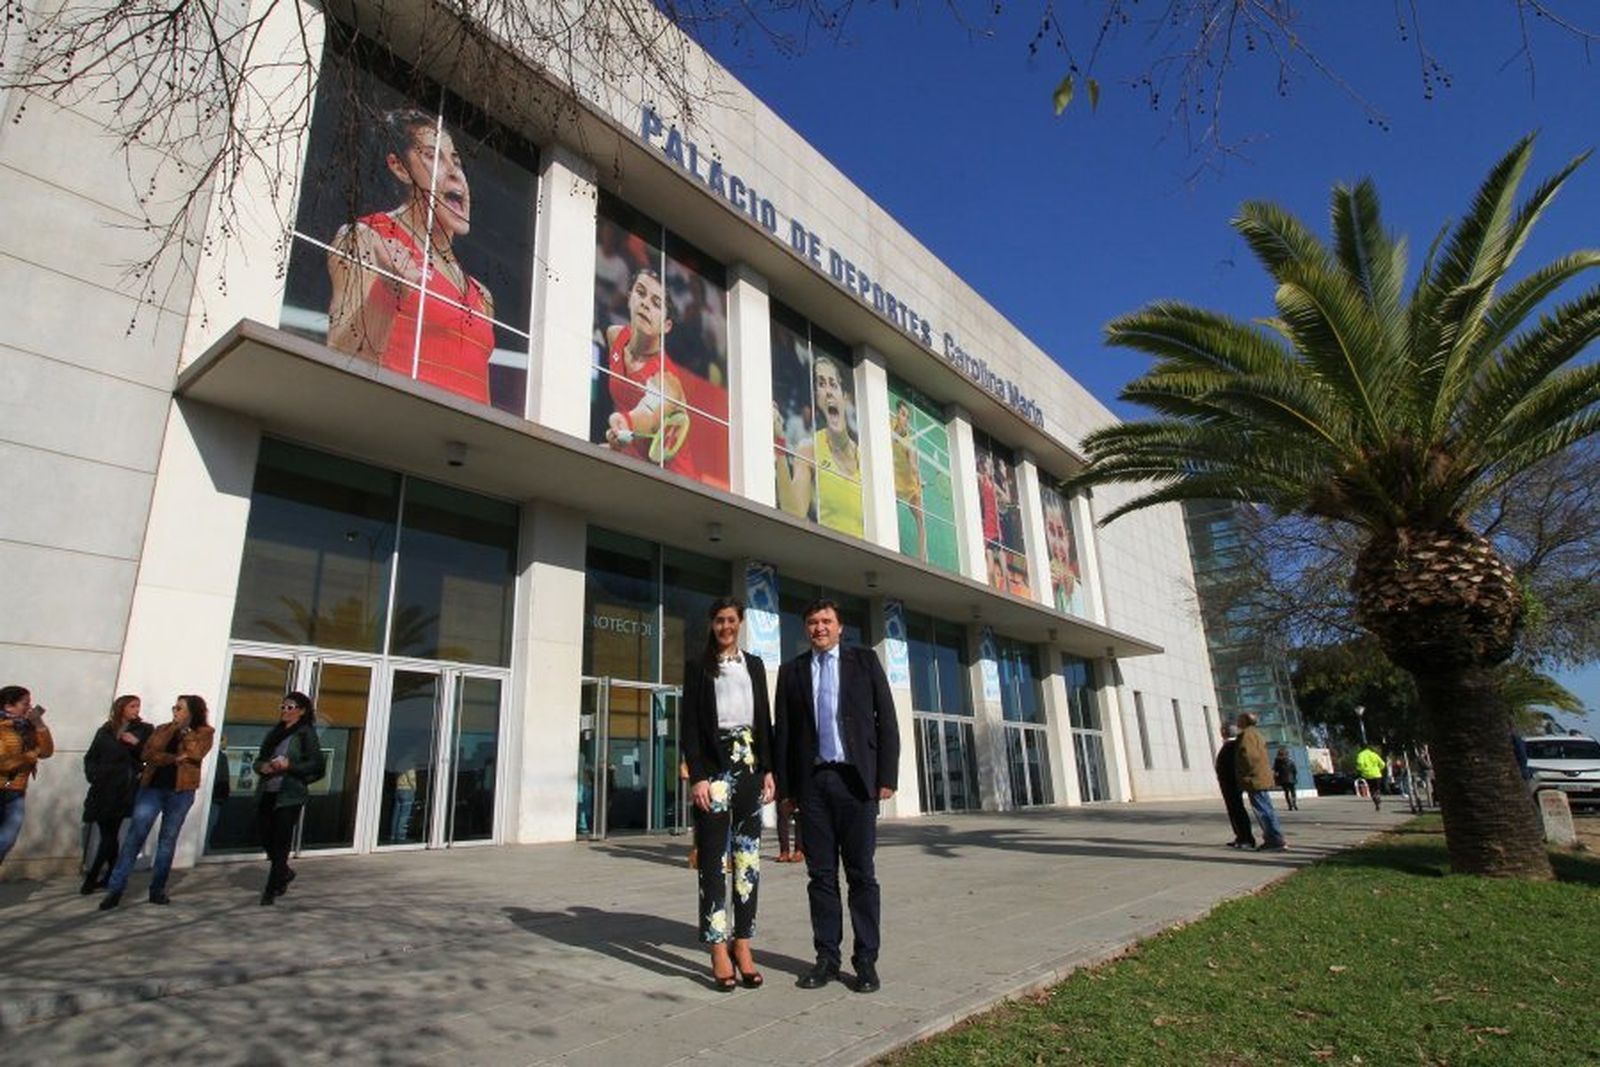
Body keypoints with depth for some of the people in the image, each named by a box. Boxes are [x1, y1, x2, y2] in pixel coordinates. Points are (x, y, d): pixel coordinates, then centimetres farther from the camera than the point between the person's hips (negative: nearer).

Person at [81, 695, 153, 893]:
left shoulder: (145, 730, 4)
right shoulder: (105, 730, 12)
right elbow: (90, 757, 14)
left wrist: (137, 744, -16)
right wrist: (92, 774, -2)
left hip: (124, 789, -3)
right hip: (102, 788, 3)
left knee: (109, 833, -7)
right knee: (107, 833, 8)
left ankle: (92, 877, -2)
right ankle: (112, 876, 18)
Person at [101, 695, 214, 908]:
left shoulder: (204, 732, 2)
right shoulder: (163, 729, 11)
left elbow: (195, 754, -15)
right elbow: (147, 753, -2)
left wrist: (184, 730, -7)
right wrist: (175, 758, -15)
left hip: (181, 791, -2)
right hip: (152, 787, 2)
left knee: (168, 840, 5)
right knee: (135, 836, -5)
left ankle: (158, 890, 13)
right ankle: (116, 889, -1)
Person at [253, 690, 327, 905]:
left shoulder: (306, 734, -4)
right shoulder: (274, 733, 15)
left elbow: (318, 764, -9)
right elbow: (258, 760, 19)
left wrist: (289, 765, -19)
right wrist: (262, 766, -3)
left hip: (289, 796, -6)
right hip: (266, 793, 6)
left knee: (280, 842, -2)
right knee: (265, 838, 10)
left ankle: (271, 889, 11)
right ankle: (285, 872, 34)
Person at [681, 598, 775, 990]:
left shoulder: (754, 665, 14)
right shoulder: (698, 666, 4)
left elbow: (764, 719, 14)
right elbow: (690, 724, -3)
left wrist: (768, 770, 6)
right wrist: (697, 777, -12)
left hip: (749, 765, 4)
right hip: (714, 766, -4)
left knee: (748, 857, 5)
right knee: (714, 859, -3)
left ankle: (743, 946, 12)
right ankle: (719, 951, 4)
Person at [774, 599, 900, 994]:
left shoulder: (865, 661, 7)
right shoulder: (791, 671, 12)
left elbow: (886, 719, 2)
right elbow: (782, 731, 9)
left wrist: (887, 776, -5)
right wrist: (784, 785, 4)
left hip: (856, 779, -2)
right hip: (812, 782, 2)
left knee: (861, 873, 3)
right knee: (820, 874, 7)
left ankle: (866, 960, 12)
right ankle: (827, 957, 17)